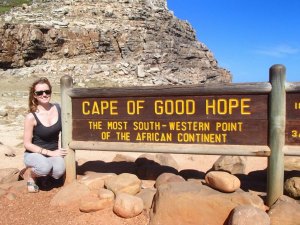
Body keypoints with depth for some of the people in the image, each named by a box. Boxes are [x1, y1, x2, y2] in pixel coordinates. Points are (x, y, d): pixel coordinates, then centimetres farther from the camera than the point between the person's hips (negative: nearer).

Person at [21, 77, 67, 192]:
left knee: (59, 170, -29)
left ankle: (44, 174, 8)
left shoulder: (58, 108, -6)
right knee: (45, 167, -35)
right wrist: (50, 153, -19)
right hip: (34, 154, -3)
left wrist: (59, 150, -6)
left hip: (53, 153, 3)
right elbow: (27, 144, -13)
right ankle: (28, 173, 2)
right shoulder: (31, 117, -17)